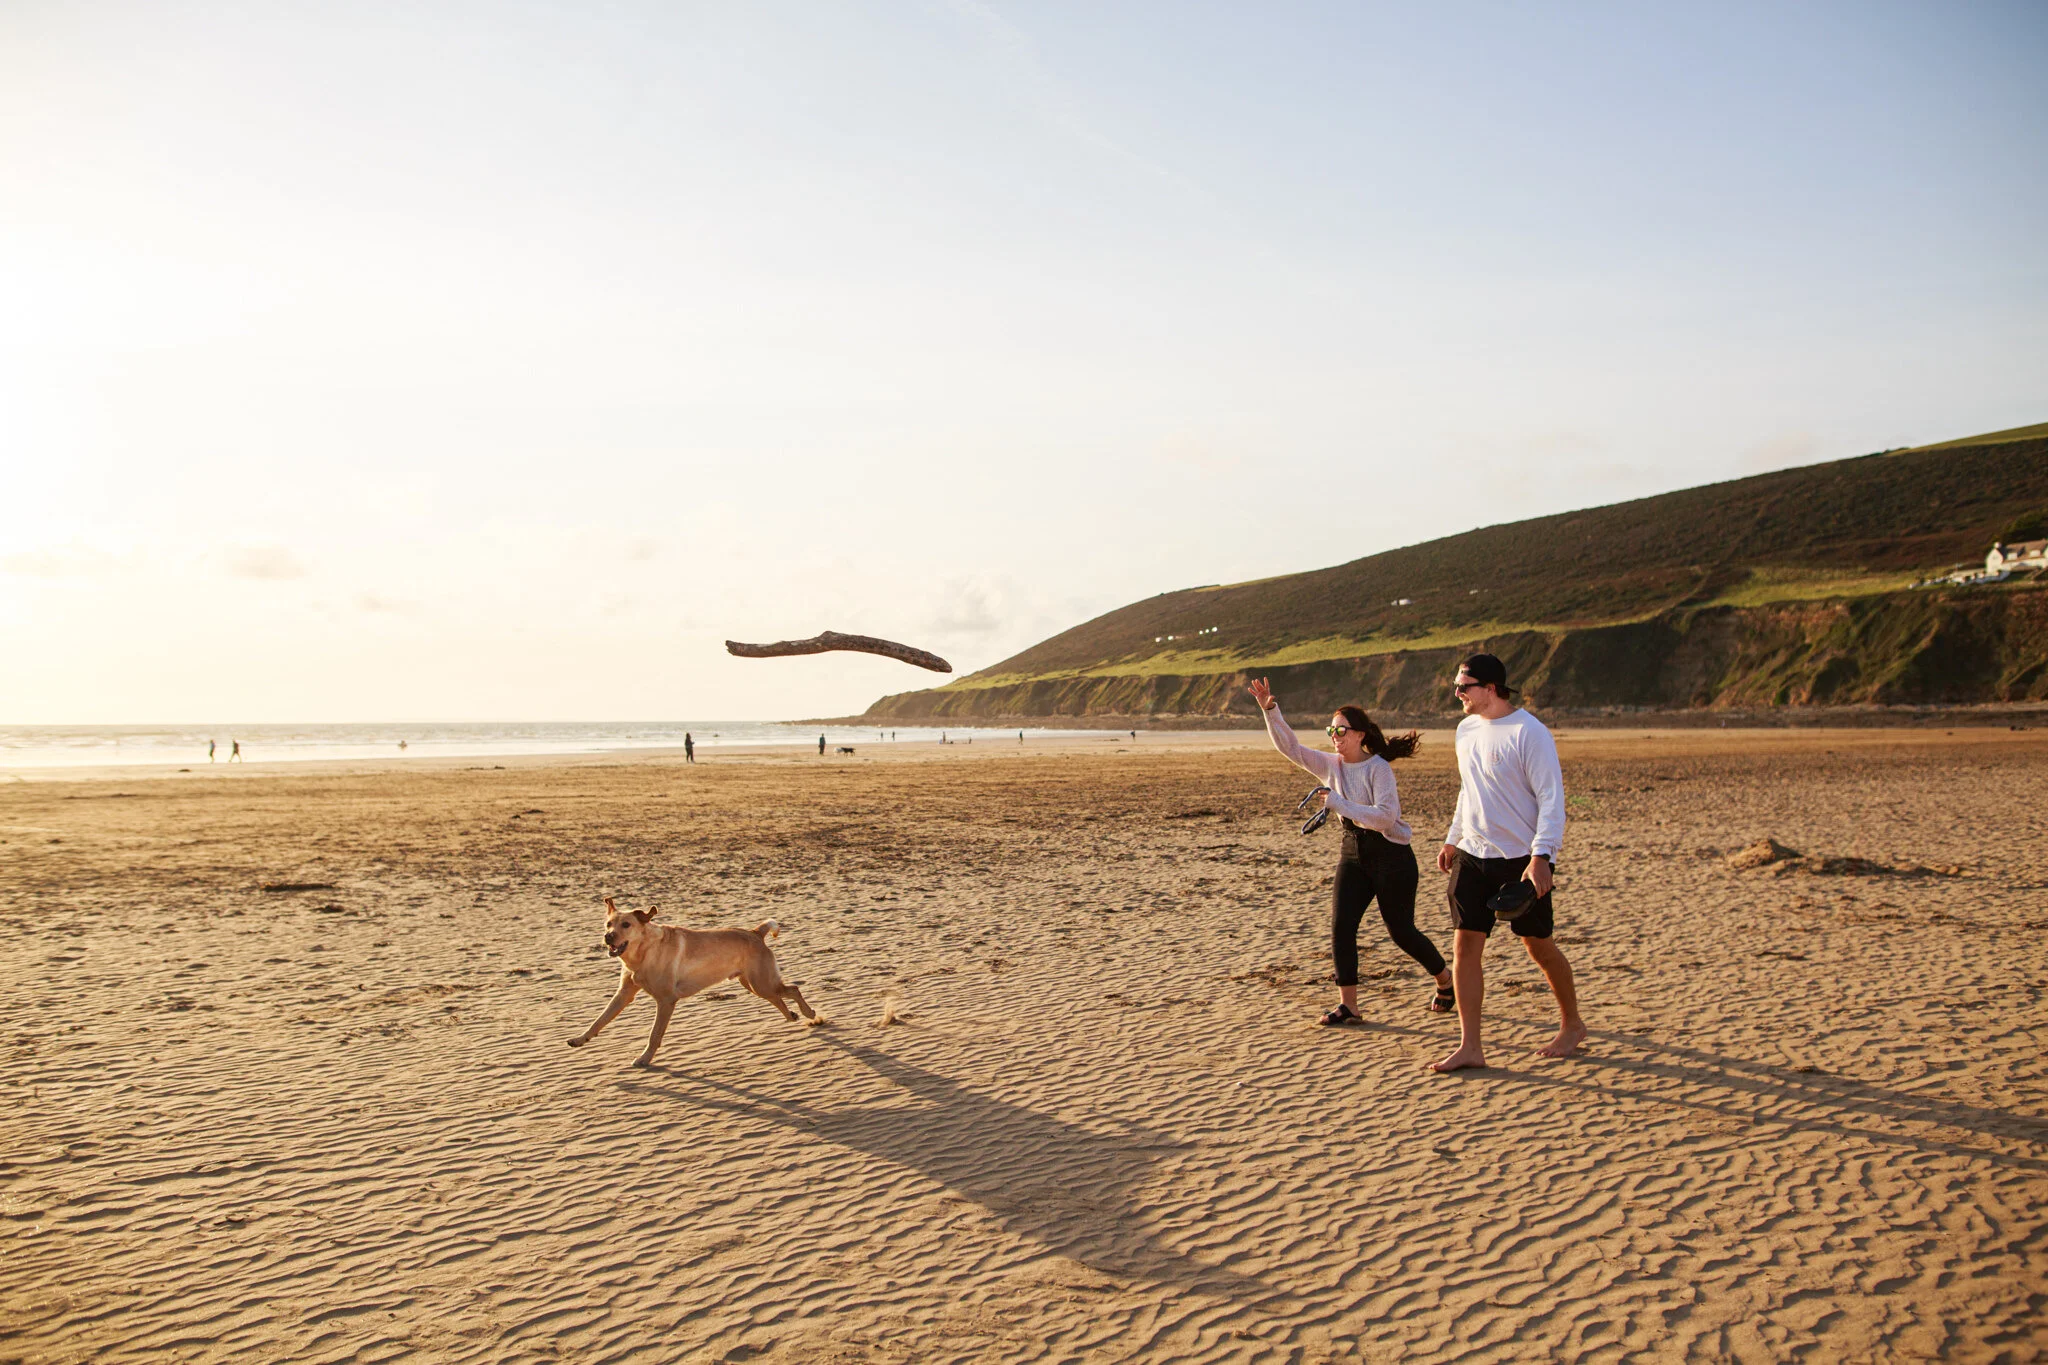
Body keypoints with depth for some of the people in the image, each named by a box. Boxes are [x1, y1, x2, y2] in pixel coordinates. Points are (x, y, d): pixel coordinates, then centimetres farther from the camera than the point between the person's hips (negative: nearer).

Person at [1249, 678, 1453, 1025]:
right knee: (1341, 926, -7)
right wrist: (1271, 711, -12)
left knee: (1401, 931, 4)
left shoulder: (1378, 768, -17)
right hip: (1353, 853, 6)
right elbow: (1290, 748, 0)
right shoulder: (1331, 765, 2)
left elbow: (1386, 816, -26)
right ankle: (1348, 1005, 0)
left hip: (1391, 855, -6)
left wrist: (1338, 803, -28)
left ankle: (1445, 980, 31)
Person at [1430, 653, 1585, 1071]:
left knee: (1537, 945, 8)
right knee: (1466, 945, -2)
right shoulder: (1467, 729, 9)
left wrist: (1541, 856, -23)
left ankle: (1572, 1025, 31)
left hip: (1523, 859, -6)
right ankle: (1470, 1047, 3)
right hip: (1473, 856, 6)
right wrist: (1452, 839, 19)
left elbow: (1551, 798, -16)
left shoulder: (1529, 733, -14)